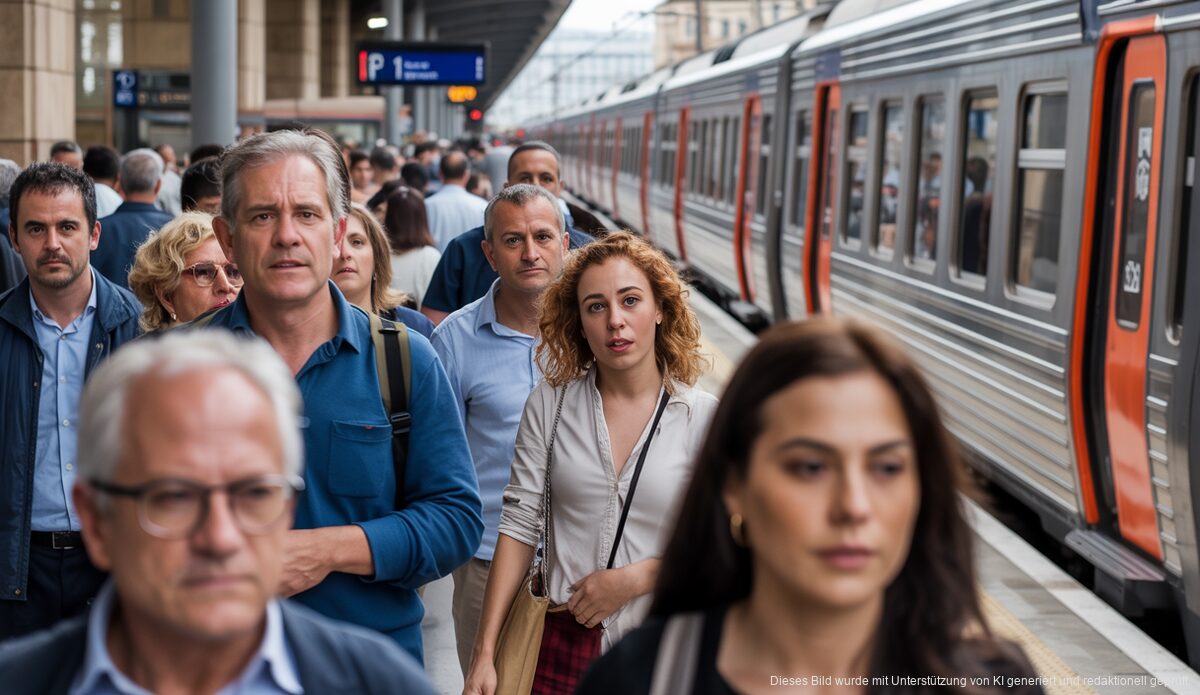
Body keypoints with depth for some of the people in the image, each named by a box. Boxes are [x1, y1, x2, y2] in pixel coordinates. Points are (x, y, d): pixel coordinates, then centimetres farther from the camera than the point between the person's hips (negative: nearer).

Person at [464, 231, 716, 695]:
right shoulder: (550, 405, 0)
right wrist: (484, 654, -5)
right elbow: (519, 526, -2)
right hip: (563, 644, 1)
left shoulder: (704, 417, -5)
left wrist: (632, 579, -13)